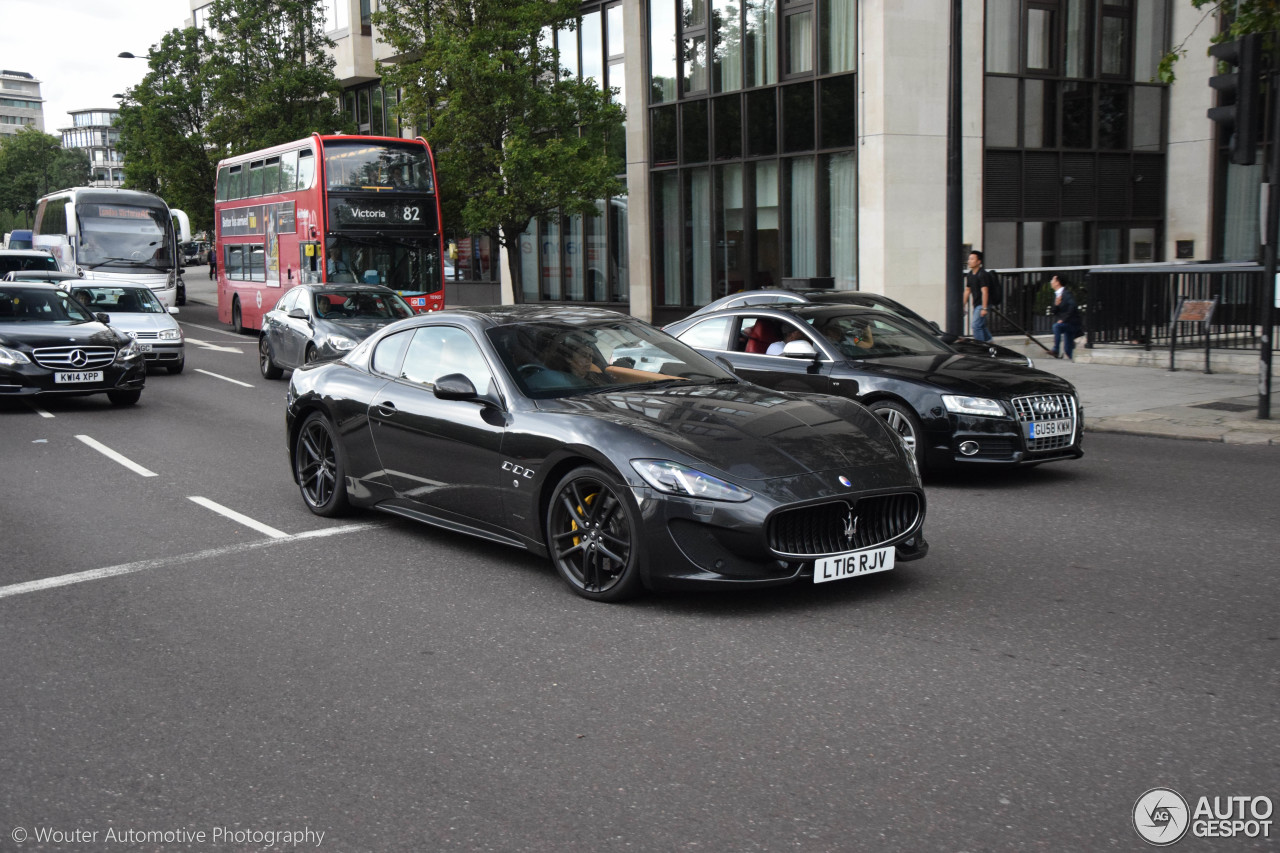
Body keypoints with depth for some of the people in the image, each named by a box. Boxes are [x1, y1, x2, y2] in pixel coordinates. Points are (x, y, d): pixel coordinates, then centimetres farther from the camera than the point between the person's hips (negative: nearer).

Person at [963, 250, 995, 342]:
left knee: (976, 325, -14)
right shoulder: (970, 274, 10)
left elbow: (985, 292, -20)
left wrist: (984, 308, -25)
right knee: (982, 326, 17)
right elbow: (967, 291, 18)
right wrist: (963, 306, 17)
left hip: (982, 304, -9)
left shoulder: (983, 274, -16)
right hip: (976, 304, 9)